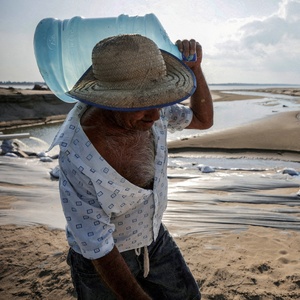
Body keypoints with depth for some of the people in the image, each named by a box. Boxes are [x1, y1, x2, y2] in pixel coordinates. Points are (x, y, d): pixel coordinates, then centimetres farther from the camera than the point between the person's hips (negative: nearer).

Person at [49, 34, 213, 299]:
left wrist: (195, 67, -18)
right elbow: (97, 247, -29)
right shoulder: (78, 160, -39)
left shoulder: (144, 110, -21)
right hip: (103, 260, -5)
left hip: (152, 236, 5)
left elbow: (203, 120, -4)